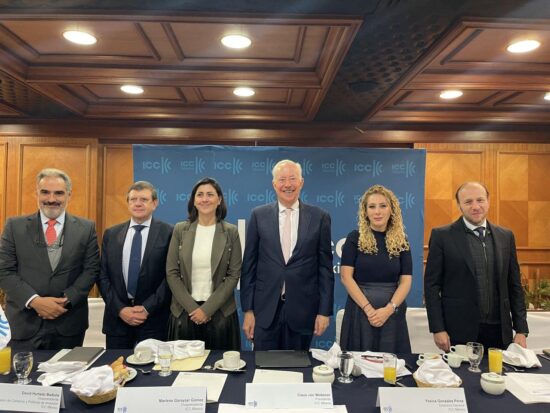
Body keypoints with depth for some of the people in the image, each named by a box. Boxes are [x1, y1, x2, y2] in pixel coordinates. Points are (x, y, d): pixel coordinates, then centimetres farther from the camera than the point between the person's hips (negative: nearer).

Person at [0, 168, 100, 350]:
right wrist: (35, 301, -13)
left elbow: (91, 269, 0)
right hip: (23, 324, 0)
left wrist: (66, 300, -12)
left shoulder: (86, 228, 2)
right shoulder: (15, 226, 3)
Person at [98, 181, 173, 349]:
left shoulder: (168, 233, -4)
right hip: (117, 317, 3)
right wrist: (120, 309, -6)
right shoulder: (111, 234, 7)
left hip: (153, 318, -3)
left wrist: (148, 308, -11)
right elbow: (103, 276, 5)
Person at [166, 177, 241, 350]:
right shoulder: (180, 230, 2)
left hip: (220, 313, -1)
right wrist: (192, 307, -8)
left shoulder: (231, 232, -1)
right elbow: (171, 273, 1)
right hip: (184, 312, 1)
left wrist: (207, 309, -10)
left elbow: (234, 275, -4)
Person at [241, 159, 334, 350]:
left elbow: (325, 267, 2)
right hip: (265, 310, 0)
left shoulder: (320, 217, 0)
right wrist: (248, 309, 0)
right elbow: (249, 265, 3)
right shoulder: (259, 215, 1)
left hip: (303, 310, 0)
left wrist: (324, 311, -1)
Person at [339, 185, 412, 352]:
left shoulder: (401, 241, 5)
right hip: (360, 310, -2)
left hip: (392, 312, 2)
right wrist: (368, 308, -14)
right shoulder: (355, 238, 0)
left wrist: (388, 309, -13)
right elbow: (346, 277, -6)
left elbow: (406, 281, 0)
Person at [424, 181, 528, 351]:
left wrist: (521, 330, 6)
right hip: (459, 332, -3)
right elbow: (432, 285, -5)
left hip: (499, 331, 4)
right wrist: (438, 329, -9)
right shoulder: (442, 236, -5)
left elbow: (514, 285, 10)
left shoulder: (505, 236, 8)